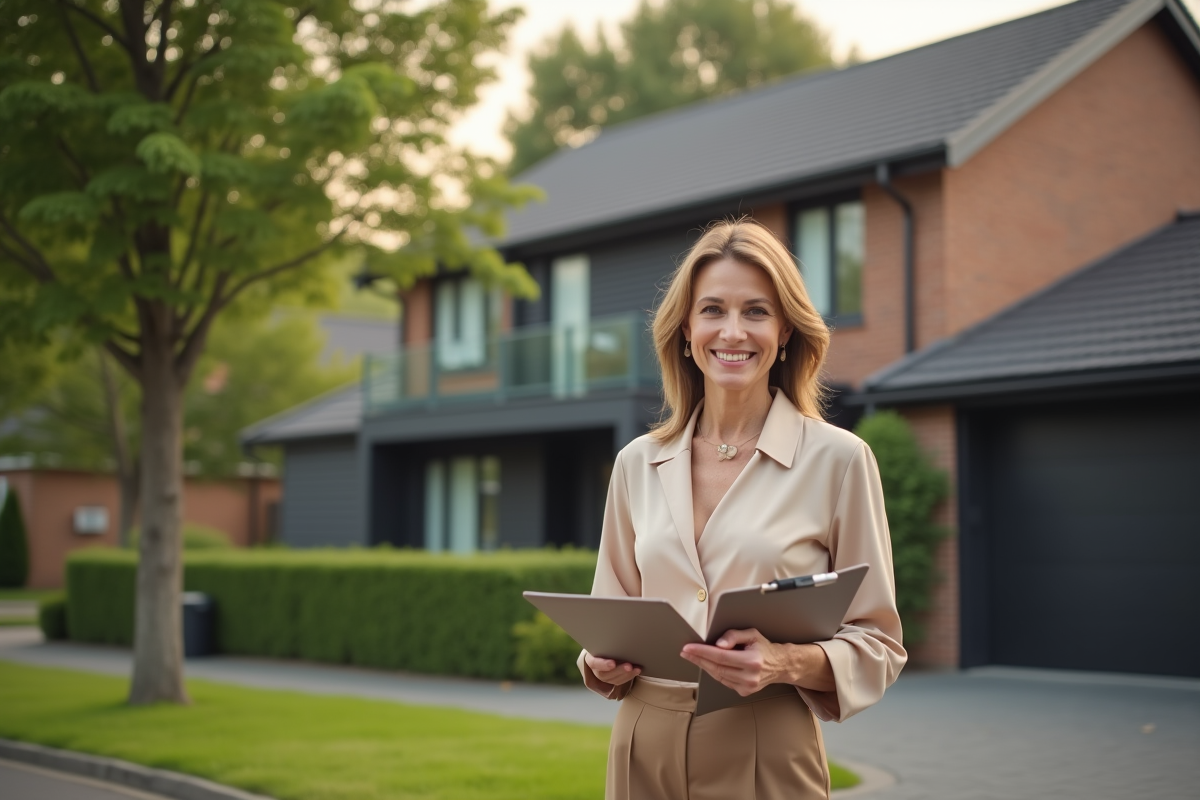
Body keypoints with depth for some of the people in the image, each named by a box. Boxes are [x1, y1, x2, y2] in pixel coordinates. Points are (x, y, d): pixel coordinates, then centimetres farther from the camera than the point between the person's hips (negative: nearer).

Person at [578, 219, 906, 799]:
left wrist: (790, 663, -20)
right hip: (644, 751, 3)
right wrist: (604, 662, -7)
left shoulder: (838, 459, -6)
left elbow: (877, 644, -2)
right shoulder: (636, 464, 5)